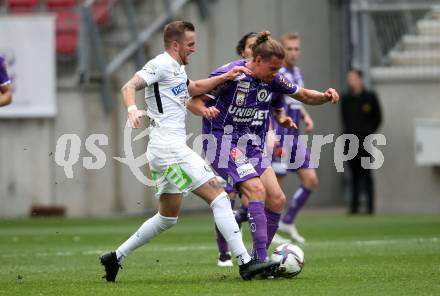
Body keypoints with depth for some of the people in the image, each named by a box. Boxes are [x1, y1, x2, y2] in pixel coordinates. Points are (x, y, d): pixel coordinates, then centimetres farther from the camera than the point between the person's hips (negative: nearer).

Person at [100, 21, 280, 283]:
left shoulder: (176, 68, 21)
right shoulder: (161, 65, -8)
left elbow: (194, 88, 38)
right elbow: (129, 87, -20)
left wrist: (225, 77, 25)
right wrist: (132, 109, -40)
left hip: (163, 152, 11)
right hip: (170, 146, -11)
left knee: (168, 217, 17)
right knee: (219, 196, -13)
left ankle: (116, 257, 19)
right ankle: (245, 263, -17)